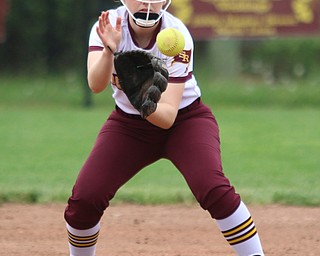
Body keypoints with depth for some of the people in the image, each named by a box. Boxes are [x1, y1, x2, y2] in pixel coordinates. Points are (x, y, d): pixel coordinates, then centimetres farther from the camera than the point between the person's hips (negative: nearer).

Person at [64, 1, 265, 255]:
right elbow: (95, 85, -33)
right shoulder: (109, 26, -18)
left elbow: (168, 116, -29)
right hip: (129, 124, 3)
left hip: (185, 118, -2)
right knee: (84, 199, -12)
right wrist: (109, 50, -51)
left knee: (214, 189, -28)